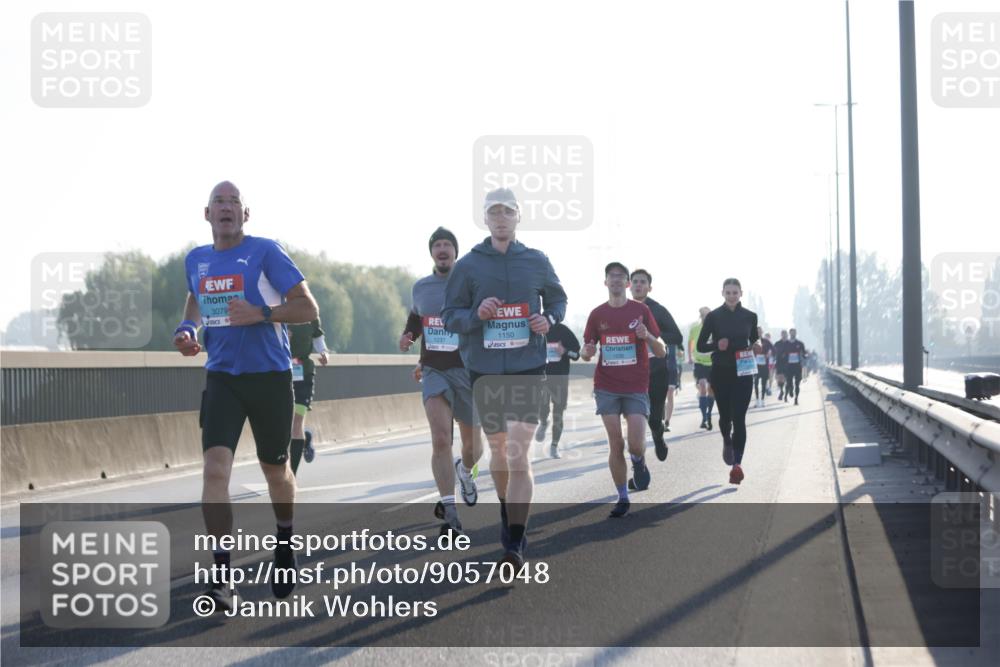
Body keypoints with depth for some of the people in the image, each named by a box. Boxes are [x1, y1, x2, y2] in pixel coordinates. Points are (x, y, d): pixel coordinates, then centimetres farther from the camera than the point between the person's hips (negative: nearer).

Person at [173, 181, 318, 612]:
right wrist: (188, 328, 8)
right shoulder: (195, 260, 8)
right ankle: (220, 575, -17)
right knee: (215, 467, -16)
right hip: (222, 377, 2)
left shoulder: (265, 252, -7)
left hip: (269, 377, -2)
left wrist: (260, 313, -22)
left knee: (275, 470, 12)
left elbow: (308, 308, -8)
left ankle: (284, 543, 42)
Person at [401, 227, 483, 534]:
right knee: (440, 440, -17)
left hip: (468, 371, -1)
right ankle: (449, 512, -16)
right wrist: (407, 336, 5)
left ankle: (464, 471, 48)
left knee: (472, 447, 11)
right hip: (434, 372, 1)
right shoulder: (421, 288, 8)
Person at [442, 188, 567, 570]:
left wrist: (550, 319, -4)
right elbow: (449, 316, 2)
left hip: (528, 369, -2)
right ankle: (508, 514, 39)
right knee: (498, 449, 15)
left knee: (519, 455, -13)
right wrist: (477, 314, -18)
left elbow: (558, 299, 18)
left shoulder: (537, 262, 3)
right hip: (484, 370, 2)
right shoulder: (468, 265, 1)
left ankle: (515, 543, -12)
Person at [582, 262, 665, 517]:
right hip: (607, 388, 1)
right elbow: (586, 351, 14)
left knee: (636, 445, -13)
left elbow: (661, 352, 2)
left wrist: (648, 337, -19)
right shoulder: (597, 314, 7)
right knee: (615, 444, -3)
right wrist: (587, 352, -11)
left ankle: (639, 462, 23)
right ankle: (622, 498, 7)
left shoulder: (641, 310, 2)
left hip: (636, 388, -1)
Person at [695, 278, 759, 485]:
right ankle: (727, 442, 45)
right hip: (721, 372, 0)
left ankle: (737, 464, -13)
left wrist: (755, 348, -7)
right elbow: (700, 345, 0)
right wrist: (717, 345, -19)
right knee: (725, 414, 11)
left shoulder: (750, 316, 3)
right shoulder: (713, 316, -2)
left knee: (739, 417, -9)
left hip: (743, 373, 0)